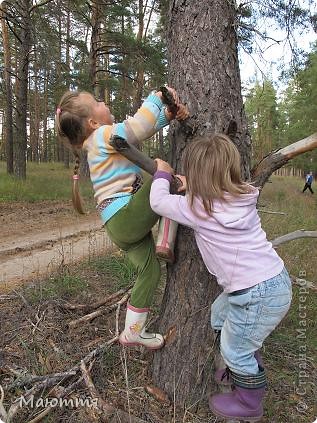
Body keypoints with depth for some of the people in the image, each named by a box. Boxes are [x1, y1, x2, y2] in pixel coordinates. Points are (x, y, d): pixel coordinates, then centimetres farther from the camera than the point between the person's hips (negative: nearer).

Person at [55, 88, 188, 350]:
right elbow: (138, 126, -25)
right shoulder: (104, 134, -7)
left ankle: (133, 332, 24)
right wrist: (157, 96, -9)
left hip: (121, 225, 9)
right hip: (125, 217, -9)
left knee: (150, 271, 13)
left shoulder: (103, 138, 22)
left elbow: (145, 127, 20)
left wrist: (170, 113, 5)